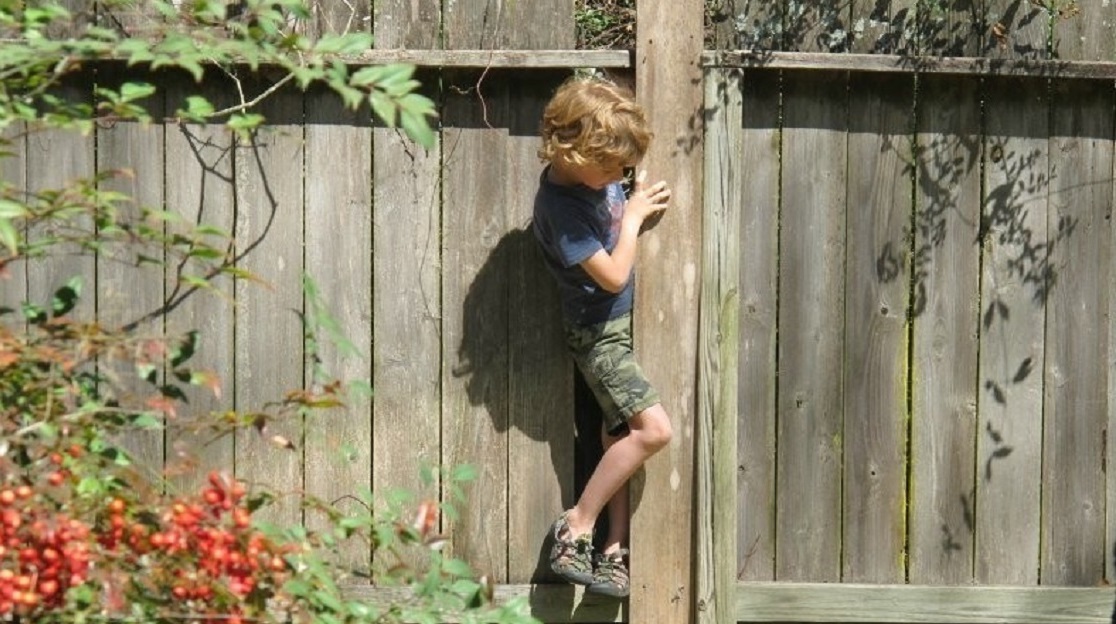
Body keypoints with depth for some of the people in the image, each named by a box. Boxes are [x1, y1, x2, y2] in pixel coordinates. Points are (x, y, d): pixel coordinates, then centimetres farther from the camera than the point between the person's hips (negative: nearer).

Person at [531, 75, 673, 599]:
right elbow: (612, 275, -22)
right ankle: (576, 528, -5)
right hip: (598, 331, -8)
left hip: (625, 320, 8)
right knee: (653, 429, -16)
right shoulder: (560, 204, -26)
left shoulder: (597, 172, -3)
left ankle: (613, 548, 17)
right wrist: (633, 217, -13)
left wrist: (644, 207, 3)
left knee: (621, 430, 11)